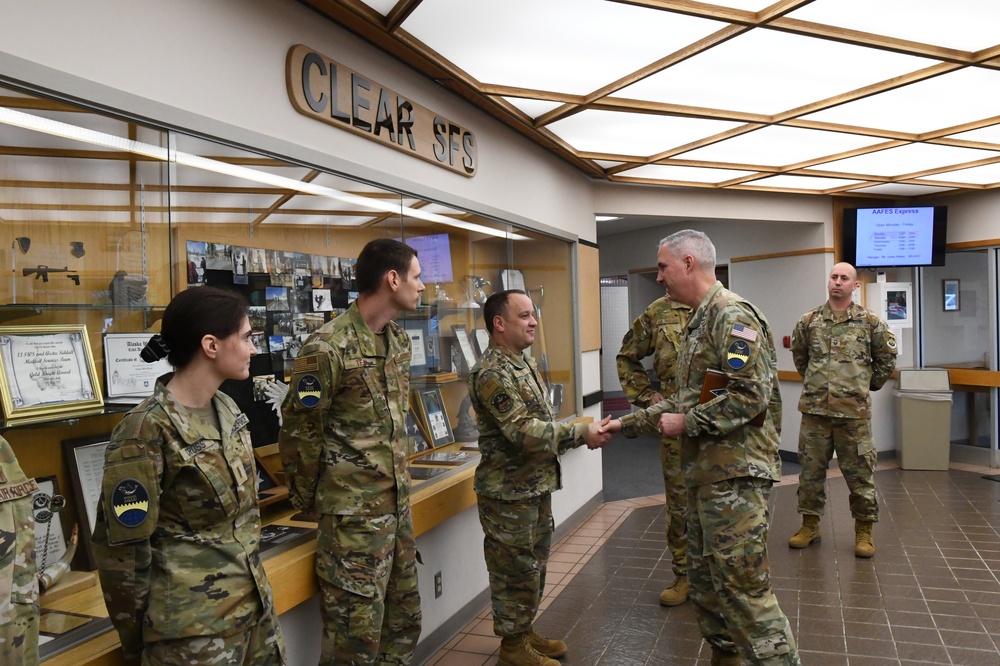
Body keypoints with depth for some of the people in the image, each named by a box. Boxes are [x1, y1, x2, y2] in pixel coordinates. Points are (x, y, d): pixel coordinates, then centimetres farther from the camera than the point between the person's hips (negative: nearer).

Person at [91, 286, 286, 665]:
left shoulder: (226, 408, 2)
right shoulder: (148, 430, -20)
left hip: (254, 603, 7)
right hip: (193, 625, -7)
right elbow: (123, 547, -14)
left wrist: (253, 578, 18)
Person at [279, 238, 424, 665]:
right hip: (354, 512, -8)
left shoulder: (399, 339, 8)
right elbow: (299, 433, -12)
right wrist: (309, 501, -2)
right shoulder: (328, 348, -18)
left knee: (403, 619, 19)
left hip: (398, 503, 8)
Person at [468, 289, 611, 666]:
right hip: (509, 492, -9)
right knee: (515, 569, 5)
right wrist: (581, 433, -23)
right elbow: (523, 432, -27)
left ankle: (525, 631, 36)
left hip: (536, 485, 10)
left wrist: (577, 434, 7)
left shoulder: (524, 362, 9)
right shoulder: (491, 374, -22)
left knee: (534, 565, 20)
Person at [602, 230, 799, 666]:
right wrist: (630, 422, 17)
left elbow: (749, 396, -24)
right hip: (705, 472, 10)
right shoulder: (700, 320, 17)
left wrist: (686, 424, -15)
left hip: (735, 476, -10)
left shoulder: (732, 315, -13)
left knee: (744, 586, -5)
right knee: (705, 578, 17)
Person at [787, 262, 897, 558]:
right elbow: (799, 356, 19)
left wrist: (869, 384, 12)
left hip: (854, 410, -2)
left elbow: (887, 358, 12)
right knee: (811, 469, 9)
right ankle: (810, 525, 22)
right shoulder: (809, 321, 5)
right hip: (814, 409, 2)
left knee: (860, 472, 5)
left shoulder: (870, 321, 1)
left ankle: (864, 531, 20)